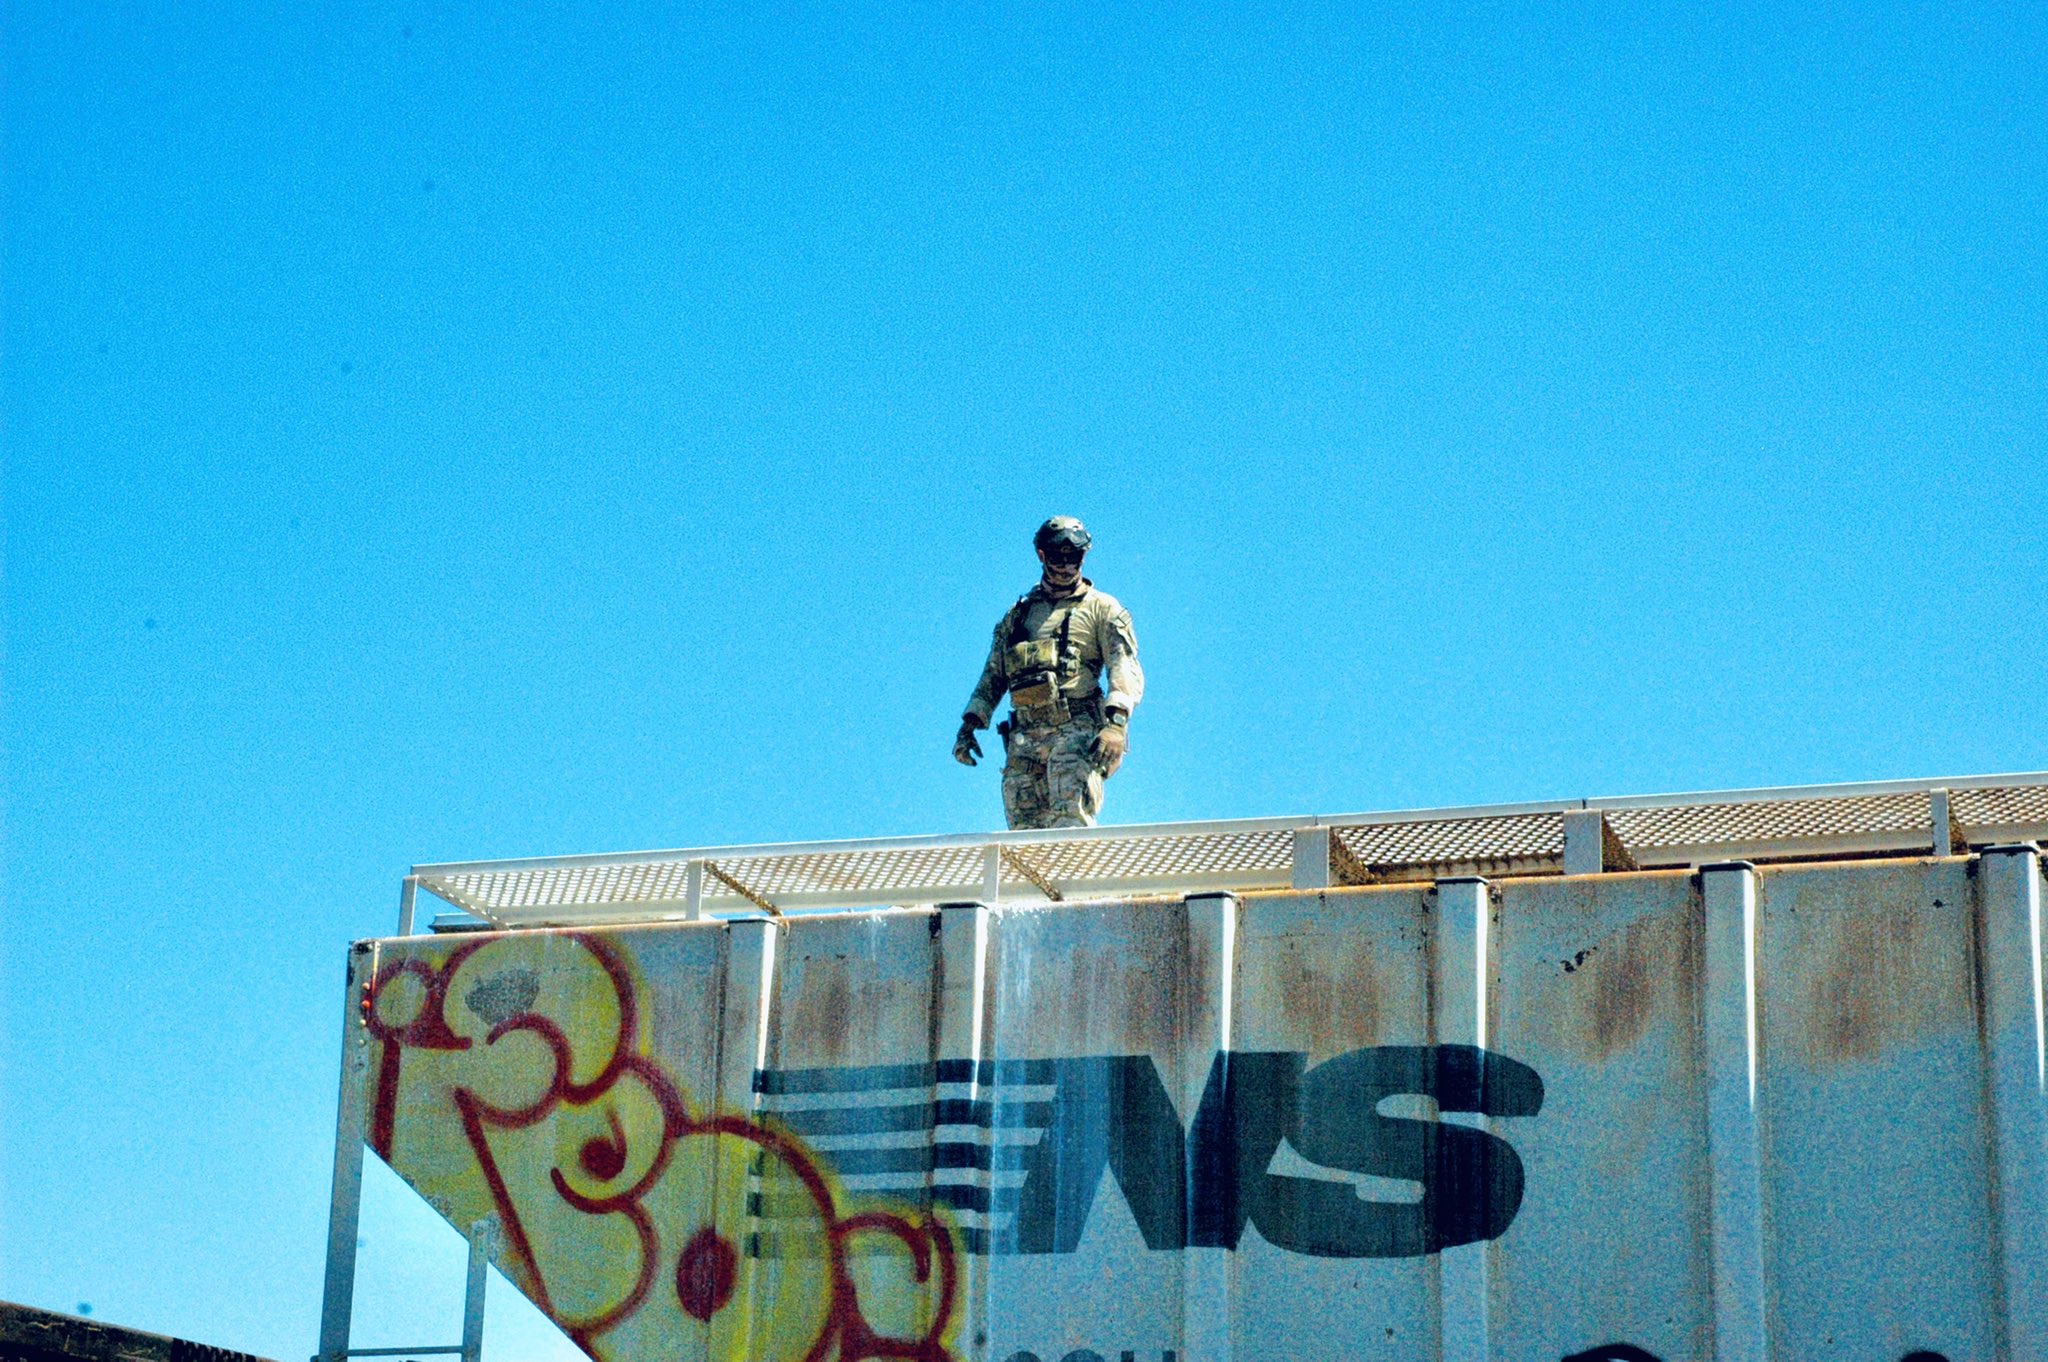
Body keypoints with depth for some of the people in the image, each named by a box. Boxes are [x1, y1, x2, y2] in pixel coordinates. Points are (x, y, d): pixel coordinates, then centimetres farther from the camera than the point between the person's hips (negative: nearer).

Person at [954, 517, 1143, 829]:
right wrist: (969, 725, 11)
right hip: (1024, 736, 5)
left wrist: (1116, 723, -19)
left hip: (1076, 732, -5)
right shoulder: (1016, 615, 25)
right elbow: (993, 676, 26)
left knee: (1071, 824, -23)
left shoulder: (1102, 609, 10)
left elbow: (1127, 671, -3)